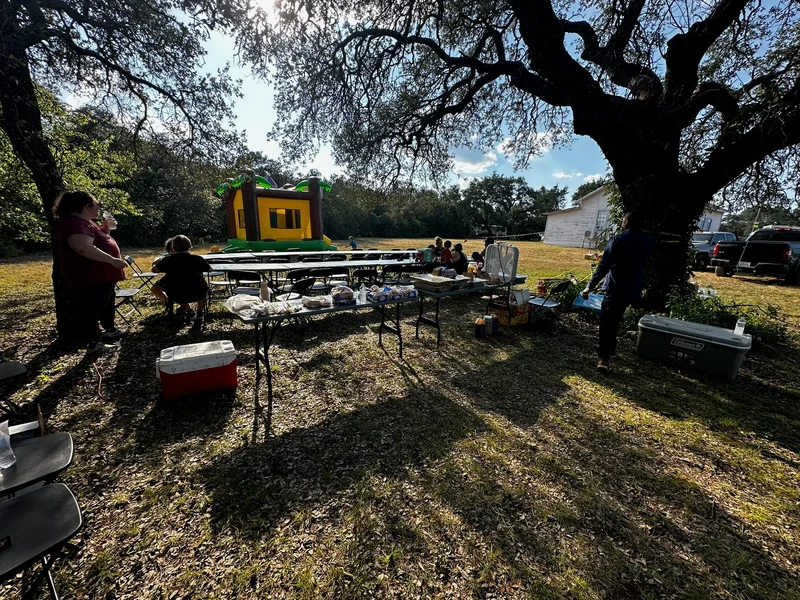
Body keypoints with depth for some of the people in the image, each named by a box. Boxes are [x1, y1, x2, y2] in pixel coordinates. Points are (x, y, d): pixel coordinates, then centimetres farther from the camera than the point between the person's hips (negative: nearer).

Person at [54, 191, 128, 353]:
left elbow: (99, 239, 27)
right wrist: (112, 260, -31)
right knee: (91, 310, -1)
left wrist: (106, 227, 11)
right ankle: (93, 343, 8)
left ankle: (110, 330, 39)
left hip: (101, 275, 11)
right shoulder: (74, 223, -21)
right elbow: (84, 248, -34)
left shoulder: (83, 222, 13)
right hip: (91, 277, -11)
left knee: (108, 304, 24)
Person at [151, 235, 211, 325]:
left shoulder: (168, 260, 2)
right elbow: (210, 269, 17)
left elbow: (154, 270, 15)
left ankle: (188, 309, 16)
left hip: (177, 296, 1)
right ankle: (199, 314, 24)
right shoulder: (198, 259, 1)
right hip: (198, 294, 0)